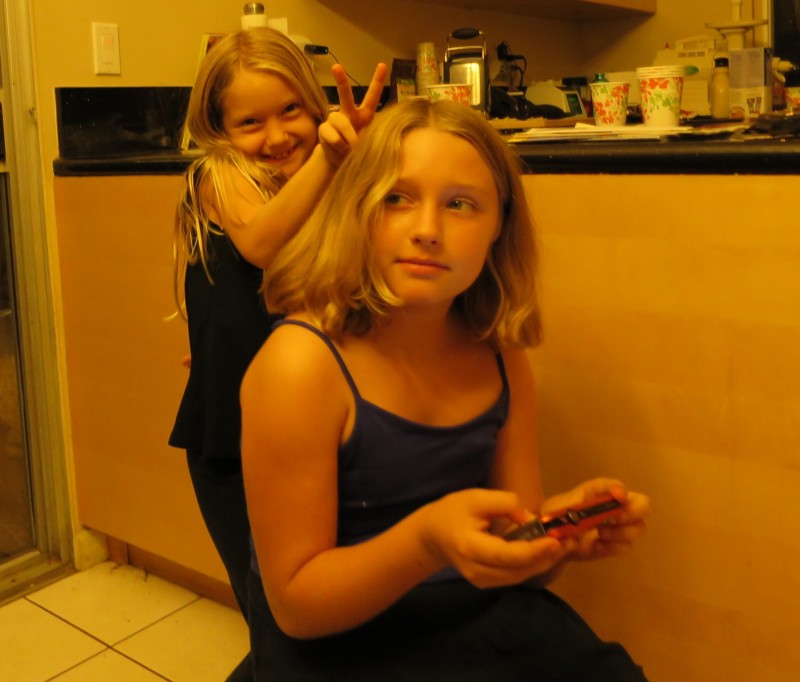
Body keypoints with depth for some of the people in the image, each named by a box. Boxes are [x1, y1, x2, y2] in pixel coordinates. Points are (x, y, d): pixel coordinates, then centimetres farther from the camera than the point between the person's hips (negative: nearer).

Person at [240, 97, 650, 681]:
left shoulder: (502, 358, -1)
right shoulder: (299, 364, -18)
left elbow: (516, 555, 6)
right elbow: (296, 603, -13)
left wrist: (568, 521, -17)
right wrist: (425, 541, -31)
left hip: (486, 622, 5)